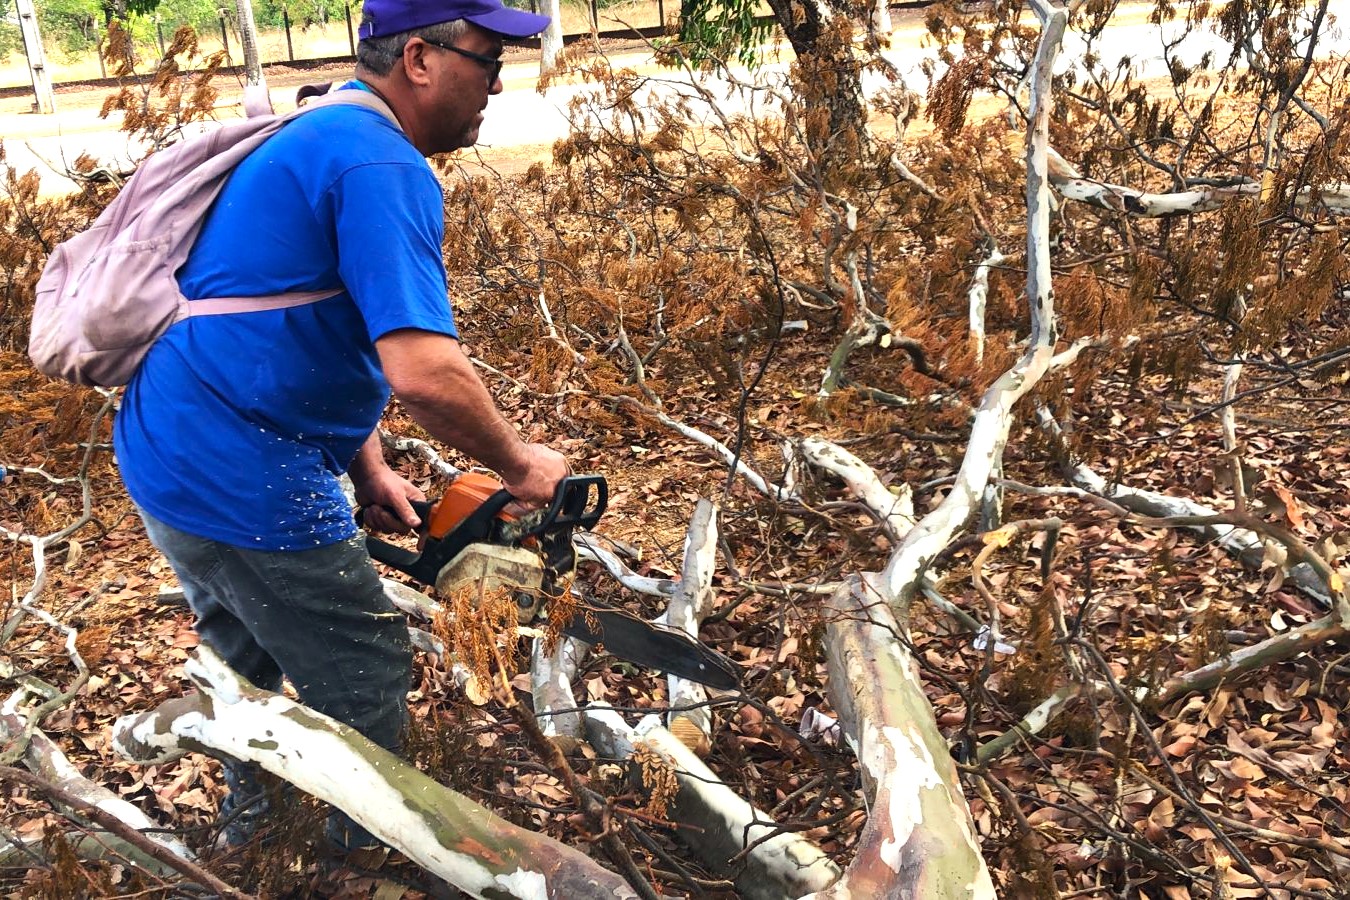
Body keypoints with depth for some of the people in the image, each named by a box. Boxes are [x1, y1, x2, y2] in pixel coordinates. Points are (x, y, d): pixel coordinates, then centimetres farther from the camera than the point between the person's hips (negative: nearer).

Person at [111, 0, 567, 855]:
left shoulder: (315, 142, 14)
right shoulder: (384, 166, -19)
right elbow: (423, 370, -31)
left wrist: (369, 472, 13)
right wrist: (519, 464, -14)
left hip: (161, 459, 11)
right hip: (244, 487, -10)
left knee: (247, 659, 29)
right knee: (367, 674, 8)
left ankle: (242, 841, 50)